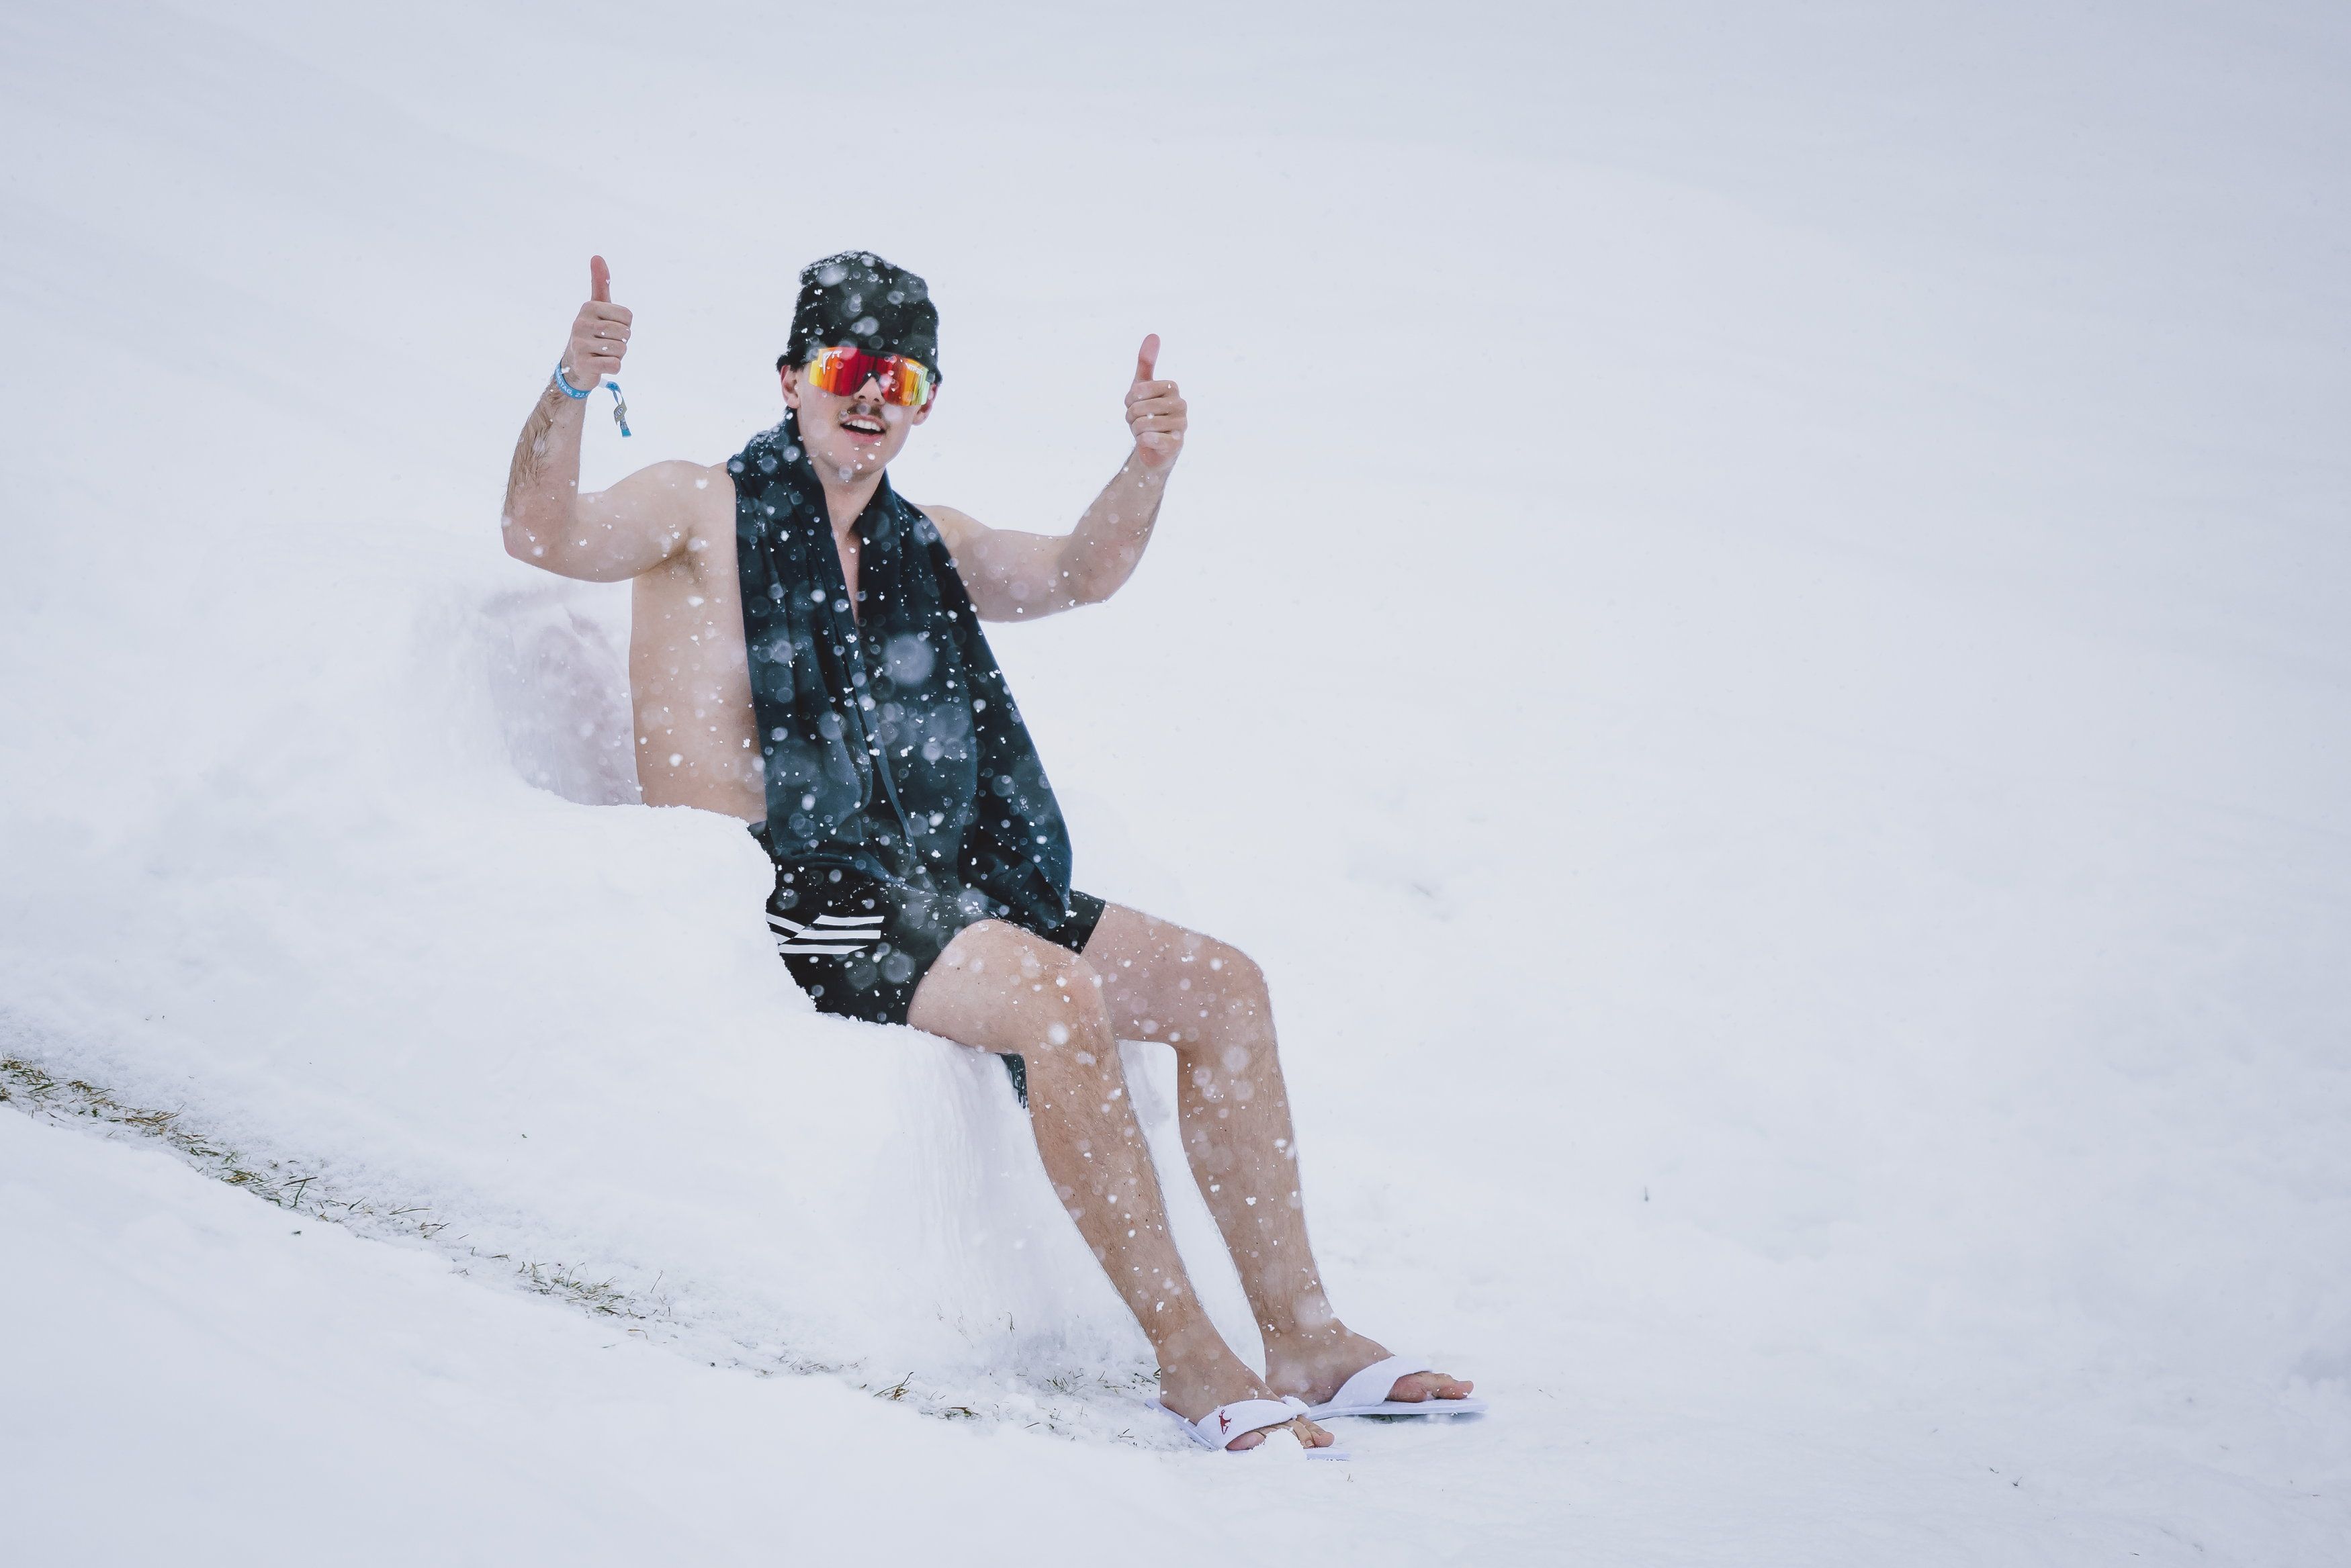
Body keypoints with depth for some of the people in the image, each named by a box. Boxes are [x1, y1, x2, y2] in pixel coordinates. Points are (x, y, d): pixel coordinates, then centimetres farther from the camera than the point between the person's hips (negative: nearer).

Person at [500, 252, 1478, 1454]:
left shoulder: (917, 546, 19)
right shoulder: (707, 510, -1)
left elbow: (1080, 573, 15)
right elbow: (542, 535, -17)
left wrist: (1146, 470, -5)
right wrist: (572, 389, -36)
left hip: (924, 882, 8)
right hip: (780, 894, -8)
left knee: (1223, 986, -3)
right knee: (1061, 997, -30)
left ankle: (1303, 1339, -2)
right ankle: (1187, 1360, -23)